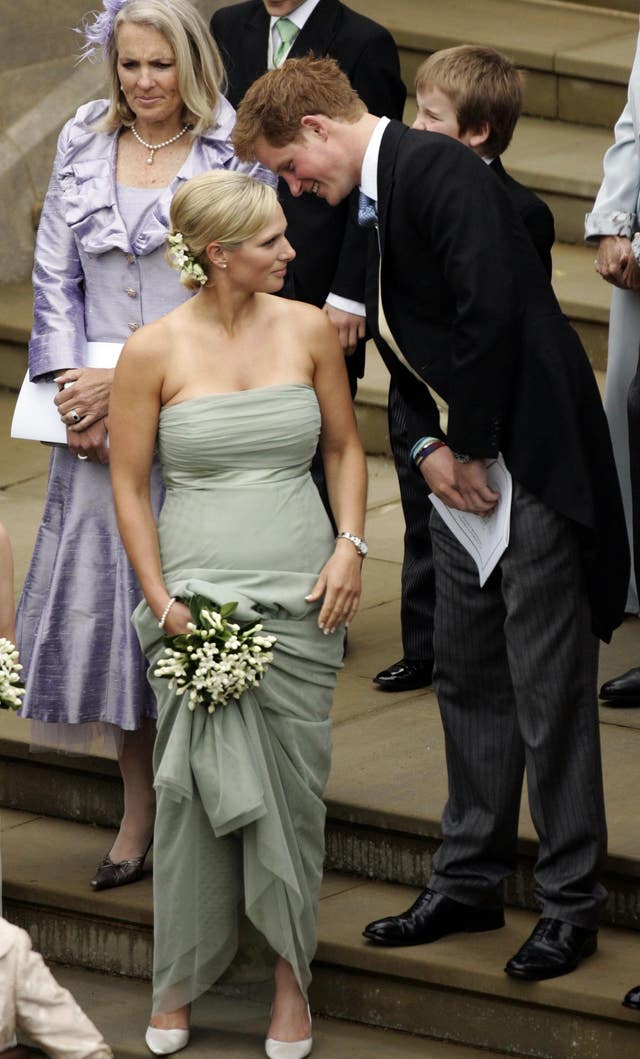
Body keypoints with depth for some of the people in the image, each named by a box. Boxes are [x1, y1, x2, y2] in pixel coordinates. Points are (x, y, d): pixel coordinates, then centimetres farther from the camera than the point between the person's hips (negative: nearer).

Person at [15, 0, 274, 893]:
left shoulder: (234, 154, -4)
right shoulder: (83, 144, 9)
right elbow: (55, 276, 10)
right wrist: (72, 390, -3)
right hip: (95, 419, 4)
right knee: (104, 598, 3)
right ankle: (137, 811, 14)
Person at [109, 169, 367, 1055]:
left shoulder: (309, 330, 2)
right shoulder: (155, 350, -5)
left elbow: (345, 448, 13)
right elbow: (128, 485, 1)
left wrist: (350, 545, -1)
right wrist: (161, 601, -6)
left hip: (300, 594, 2)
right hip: (198, 593, -2)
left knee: (291, 785, 3)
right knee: (198, 786, -1)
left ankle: (291, 977, 16)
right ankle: (180, 980, 13)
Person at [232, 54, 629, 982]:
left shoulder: (438, 169, -16)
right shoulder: (367, 202, 13)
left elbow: (493, 311, -24)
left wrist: (472, 448, -15)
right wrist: (427, 446, 0)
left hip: (531, 447, -10)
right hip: (463, 458, 10)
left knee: (547, 682, -4)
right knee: (468, 673, 15)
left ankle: (572, 900, 4)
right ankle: (471, 881, 25)